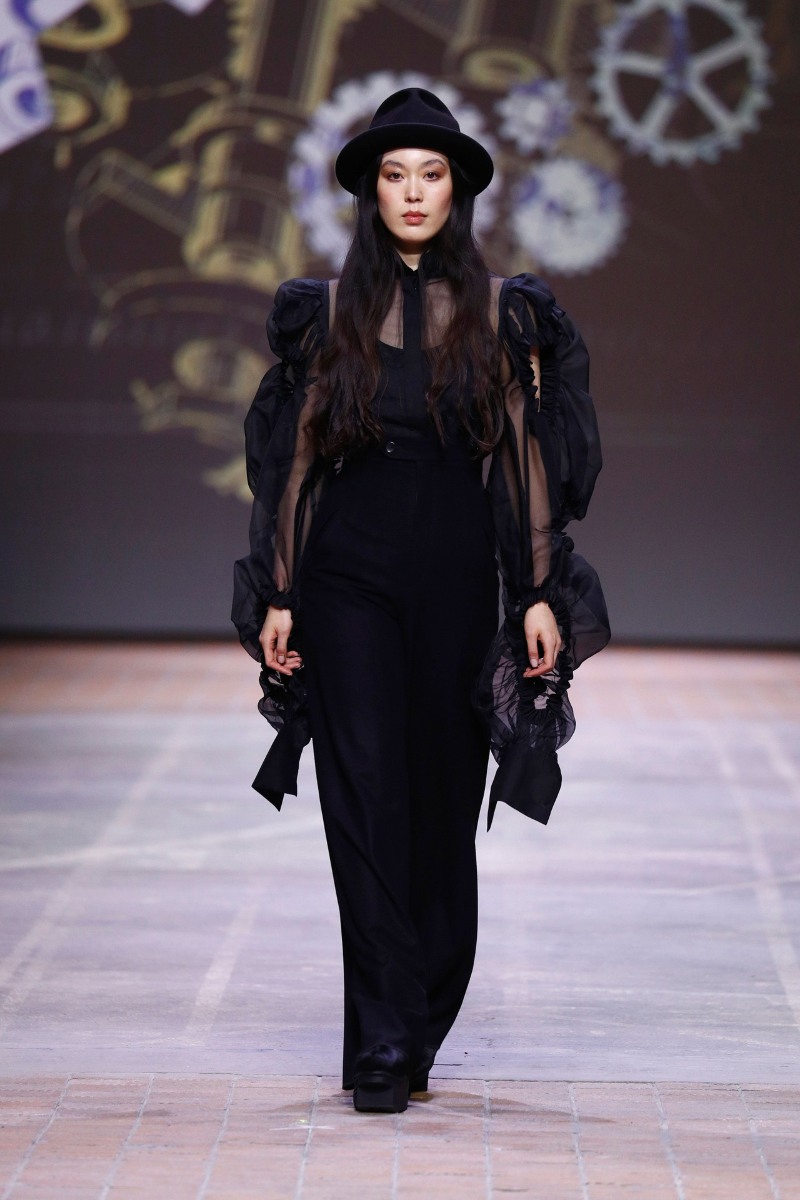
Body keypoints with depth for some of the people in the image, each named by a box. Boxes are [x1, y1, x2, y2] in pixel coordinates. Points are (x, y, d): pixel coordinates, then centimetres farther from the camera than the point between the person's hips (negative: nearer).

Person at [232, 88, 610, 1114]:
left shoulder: (503, 315, 5)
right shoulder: (328, 314, 6)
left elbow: (529, 462, 4)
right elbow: (292, 462, 7)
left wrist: (541, 594, -3)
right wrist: (278, 595, 2)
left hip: (459, 576, 1)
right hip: (347, 574, 0)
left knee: (444, 798, 5)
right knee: (366, 796, -8)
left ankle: (411, 1033, 19)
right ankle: (384, 1044, -10)